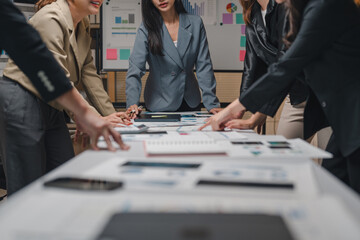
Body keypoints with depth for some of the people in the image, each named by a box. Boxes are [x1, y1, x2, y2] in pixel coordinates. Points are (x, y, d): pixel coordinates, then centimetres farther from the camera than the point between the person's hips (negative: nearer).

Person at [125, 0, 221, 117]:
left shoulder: (195, 24, -4)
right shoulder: (146, 29, -10)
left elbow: (204, 66, -3)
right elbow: (135, 69, -17)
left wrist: (211, 103, -10)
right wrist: (132, 103, -33)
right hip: (160, 106, -2)